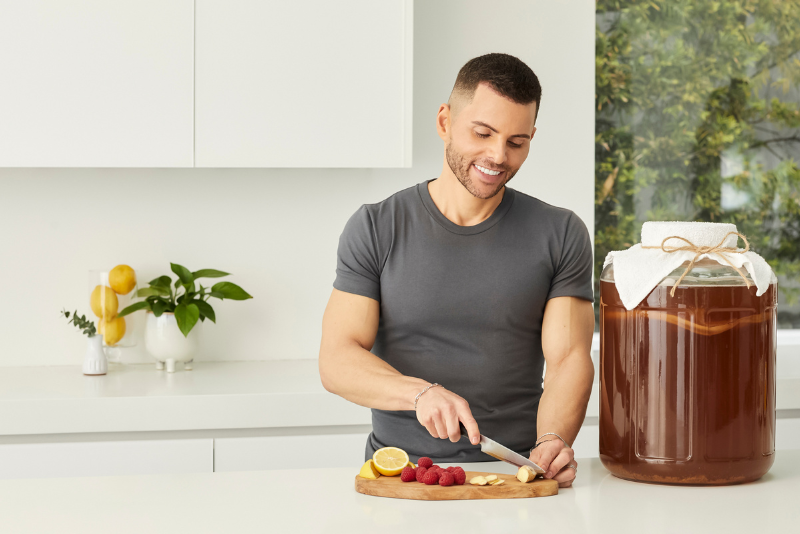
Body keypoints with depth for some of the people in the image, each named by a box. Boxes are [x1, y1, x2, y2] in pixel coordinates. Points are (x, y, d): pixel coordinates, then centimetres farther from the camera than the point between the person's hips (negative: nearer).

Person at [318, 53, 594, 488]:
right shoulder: (374, 229, 4)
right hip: (400, 470, -2)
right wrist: (421, 392, -22)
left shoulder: (560, 235, 6)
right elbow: (336, 361, -3)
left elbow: (569, 358, -2)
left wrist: (552, 441, -23)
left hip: (515, 476, 2)